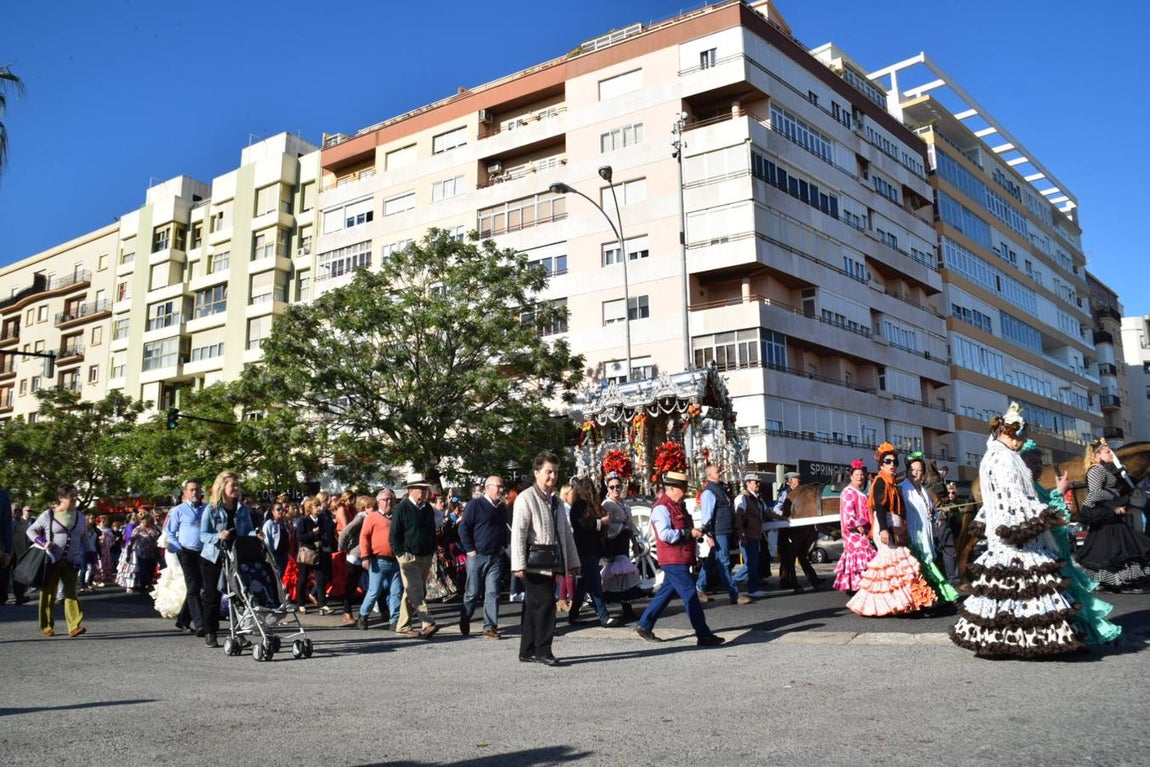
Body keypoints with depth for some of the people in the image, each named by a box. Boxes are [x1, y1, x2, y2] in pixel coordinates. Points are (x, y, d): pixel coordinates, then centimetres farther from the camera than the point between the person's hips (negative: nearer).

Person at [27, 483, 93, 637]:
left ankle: (74, 626, -14)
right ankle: (47, 626, 17)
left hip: (72, 561, 2)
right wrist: (42, 543, -11)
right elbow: (30, 530, 5)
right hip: (52, 560, -2)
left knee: (71, 592, -7)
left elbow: (84, 538, 19)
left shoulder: (80, 517, 11)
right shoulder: (48, 515, -2)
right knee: (48, 593, 5)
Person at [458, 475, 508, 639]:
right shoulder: (475, 504, -7)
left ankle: (490, 627, 1)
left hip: (496, 558, 5)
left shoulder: (502, 508, 13)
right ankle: (464, 622, 26)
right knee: (472, 592, 5)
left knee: (493, 593, -1)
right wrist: (470, 550, -10)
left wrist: (503, 546, 11)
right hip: (477, 556, -4)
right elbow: (463, 528, -7)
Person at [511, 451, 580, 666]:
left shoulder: (555, 500, 17)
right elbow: (518, 532, -13)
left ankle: (527, 652, 18)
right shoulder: (526, 498, -8)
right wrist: (519, 565, -19)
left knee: (533, 606, 12)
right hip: (535, 560, -8)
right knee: (545, 602, -11)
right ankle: (543, 650, -1)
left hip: (552, 561, 8)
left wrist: (572, 561, 18)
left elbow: (566, 532, 20)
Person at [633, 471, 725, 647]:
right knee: (690, 595, -8)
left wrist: (695, 533, 14)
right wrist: (689, 533, -22)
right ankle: (704, 636, -5)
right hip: (673, 560, -10)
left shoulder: (678, 506, 18)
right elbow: (665, 534, -25)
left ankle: (644, 626, 24)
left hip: (681, 559, 10)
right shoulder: (662, 508, -15)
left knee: (666, 592, 15)